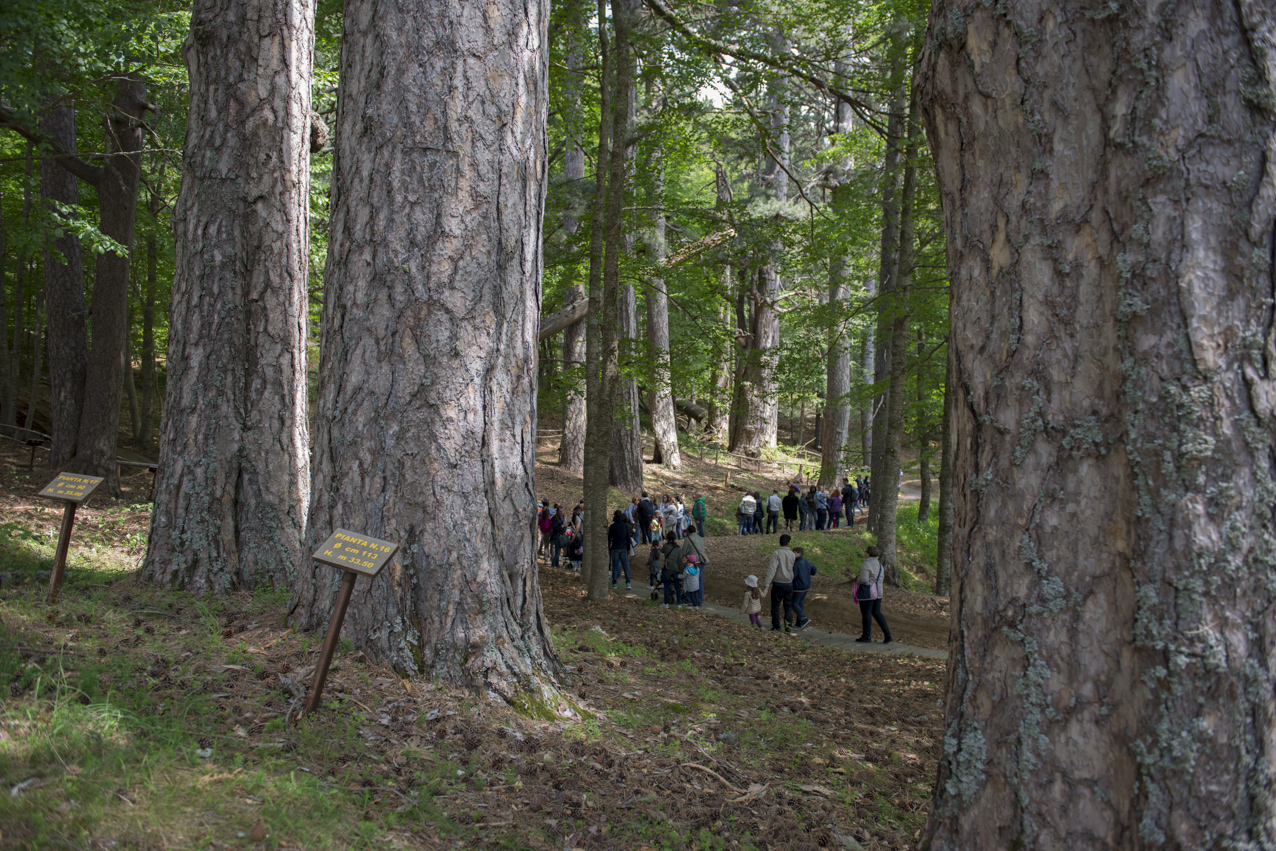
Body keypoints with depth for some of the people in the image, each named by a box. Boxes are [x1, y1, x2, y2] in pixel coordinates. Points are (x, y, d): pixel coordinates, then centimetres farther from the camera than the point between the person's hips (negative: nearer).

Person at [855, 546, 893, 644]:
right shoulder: (879, 564, 9)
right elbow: (881, 578, 12)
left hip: (867, 592, -8)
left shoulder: (865, 565, -16)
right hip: (878, 592, 8)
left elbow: (864, 580, -22)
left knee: (865, 613, 3)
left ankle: (867, 636, 10)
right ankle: (887, 635, 7)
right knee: (876, 613, 13)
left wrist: (858, 581, -3)